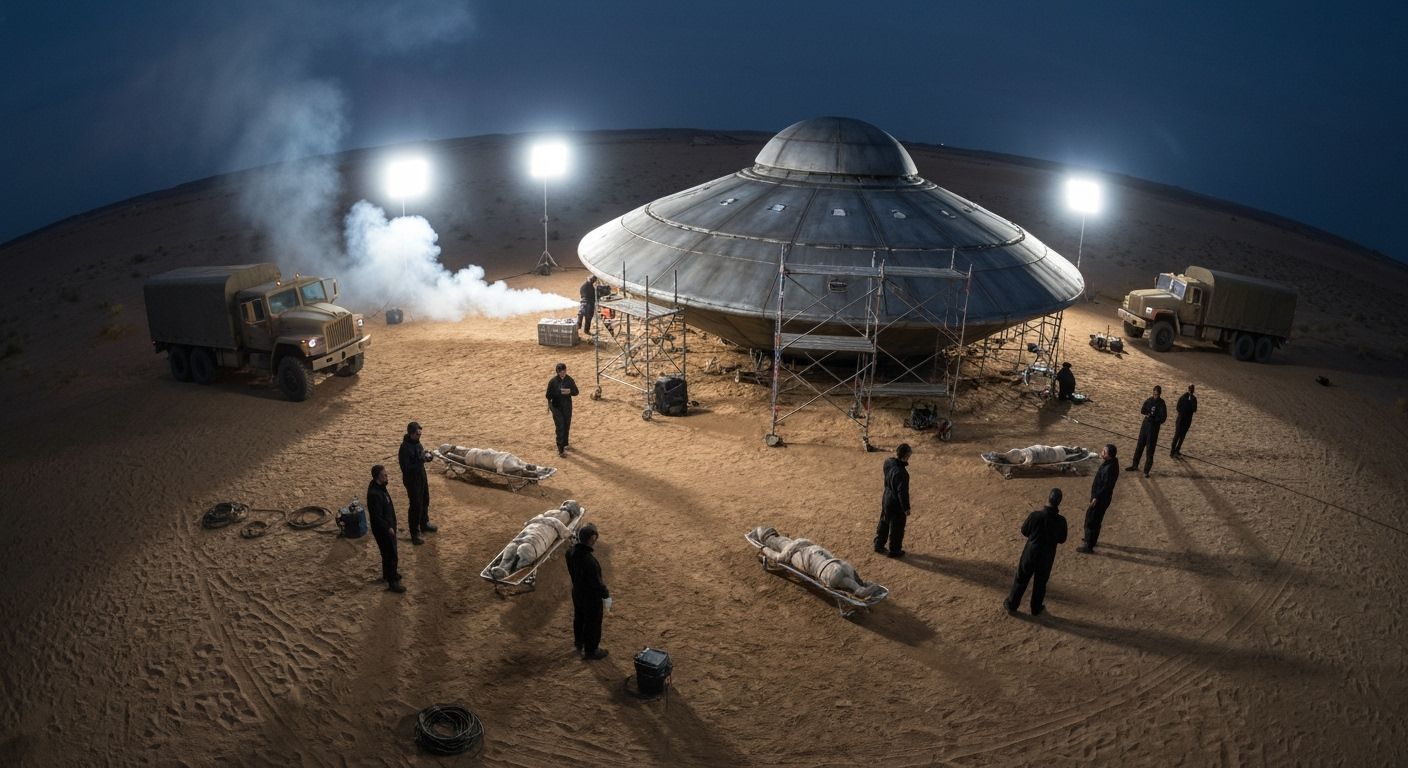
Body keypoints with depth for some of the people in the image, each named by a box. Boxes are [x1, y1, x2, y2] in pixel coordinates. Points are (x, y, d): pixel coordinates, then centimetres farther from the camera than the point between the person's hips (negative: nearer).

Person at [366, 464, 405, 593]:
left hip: (388, 526, 9)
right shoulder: (374, 494, -32)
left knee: (388, 553, 25)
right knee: (391, 554, 2)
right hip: (382, 529, -9)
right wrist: (388, 528, -18)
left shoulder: (380, 486, -1)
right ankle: (392, 582, 14)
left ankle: (387, 574, 43)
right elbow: (377, 517, -27)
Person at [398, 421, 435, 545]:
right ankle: (414, 534, 10)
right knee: (416, 506, -1)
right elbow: (405, 468, -28)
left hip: (421, 477, 9)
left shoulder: (416, 442, -1)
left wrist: (427, 455, -9)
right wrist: (420, 460, -33)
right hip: (412, 480, -9)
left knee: (425, 501, 24)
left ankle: (424, 525, 44)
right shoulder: (405, 448, -26)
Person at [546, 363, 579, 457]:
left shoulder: (569, 380, -4)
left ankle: (565, 444, 36)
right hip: (557, 407, -3)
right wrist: (549, 405, -5)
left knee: (567, 426, 14)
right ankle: (560, 449, -10)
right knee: (560, 427, -10)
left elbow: (576, 392, 1)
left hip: (567, 406, 3)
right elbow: (549, 395, -3)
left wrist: (570, 391, -18)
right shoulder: (553, 381, -11)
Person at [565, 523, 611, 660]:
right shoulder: (589, 561, -39)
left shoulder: (571, 552, -17)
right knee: (592, 623, 16)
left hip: (577, 592, 7)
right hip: (591, 597, -7)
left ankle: (579, 642, 52)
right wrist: (606, 595, -14)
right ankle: (590, 651, 35)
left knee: (579, 618, 29)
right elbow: (596, 582, -27)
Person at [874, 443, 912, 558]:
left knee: (884, 523, 25)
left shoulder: (888, 462, -11)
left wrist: (904, 463, -7)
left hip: (886, 499, 8)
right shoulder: (900, 473, -34)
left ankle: (878, 545, 41)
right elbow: (902, 492, -27)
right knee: (897, 528, 13)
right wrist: (906, 508, -16)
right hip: (896, 504, -8)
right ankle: (894, 550, 29)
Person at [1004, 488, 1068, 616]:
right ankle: (1036, 609, 35)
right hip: (1047, 556, 1)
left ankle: (1012, 605, 30)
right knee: (1040, 582, 21)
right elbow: (1062, 540, -3)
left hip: (1030, 552, -1)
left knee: (1021, 580, 17)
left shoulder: (1035, 515, -22)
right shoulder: (1061, 520, -18)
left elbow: (1024, 531, -6)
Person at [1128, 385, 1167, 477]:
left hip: (1154, 428, -5)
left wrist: (1151, 417, -16)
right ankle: (1135, 465, 26)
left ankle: (1146, 470, 3)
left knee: (1150, 449, -2)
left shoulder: (1162, 404, -11)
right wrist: (1149, 414, -15)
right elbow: (1142, 411, 3)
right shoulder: (1149, 401, 4)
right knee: (1139, 445, 13)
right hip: (1145, 425, 5)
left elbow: (1163, 418, -13)